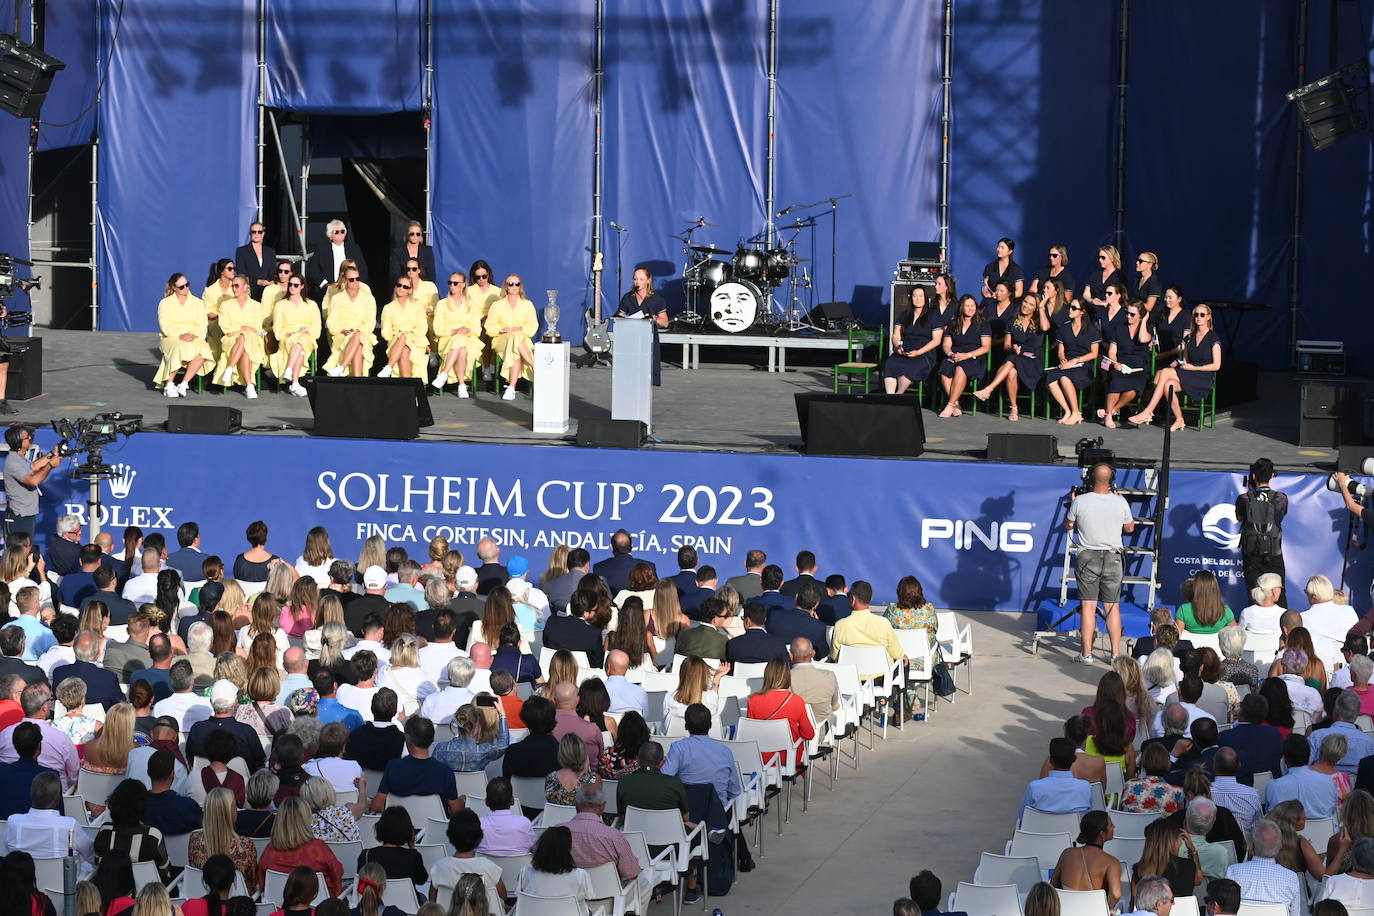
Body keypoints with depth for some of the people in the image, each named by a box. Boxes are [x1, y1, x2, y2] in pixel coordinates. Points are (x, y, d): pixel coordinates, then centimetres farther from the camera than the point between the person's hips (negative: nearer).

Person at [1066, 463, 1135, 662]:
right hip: (1112, 558, 1)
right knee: (1113, 607, 7)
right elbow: (1129, 528, 11)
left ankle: (1087, 653, -1)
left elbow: (1068, 526, 7)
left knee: (1088, 606, 0)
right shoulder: (1120, 502, -5)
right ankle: (1116, 653, 8)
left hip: (1087, 558, -1)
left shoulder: (1080, 501, -8)